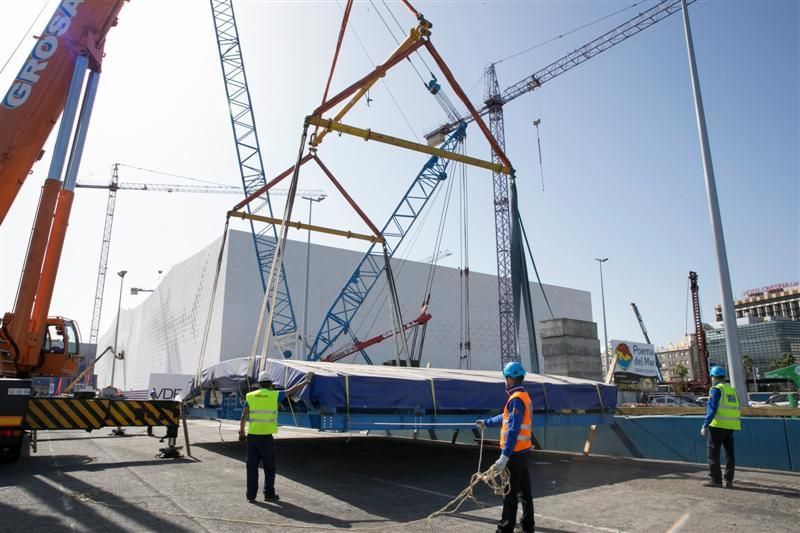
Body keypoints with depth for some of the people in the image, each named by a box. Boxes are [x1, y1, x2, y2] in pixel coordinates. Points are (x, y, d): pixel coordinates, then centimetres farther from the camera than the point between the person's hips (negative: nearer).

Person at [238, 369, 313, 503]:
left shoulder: (250, 396, 3)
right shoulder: (274, 395, -4)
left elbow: (243, 416, 5)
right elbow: (292, 390, 5)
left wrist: (241, 431, 17)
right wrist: (306, 381, 17)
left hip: (252, 436, 3)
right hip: (266, 437, -3)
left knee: (252, 466, 11)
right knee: (269, 468, 10)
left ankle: (251, 495, 16)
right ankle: (269, 494, 16)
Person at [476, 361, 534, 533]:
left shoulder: (516, 399, -19)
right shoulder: (524, 396, 12)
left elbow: (513, 430, -24)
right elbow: (506, 418, 24)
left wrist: (504, 456, -25)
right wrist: (487, 423, 34)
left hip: (514, 452, -9)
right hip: (523, 450, 9)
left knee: (509, 493, -1)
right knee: (524, 490, 16)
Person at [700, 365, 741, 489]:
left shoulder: (716, 389, -8)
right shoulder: (733, 390, 15)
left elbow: (712, 409, -16)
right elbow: (736, 409, 16)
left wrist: (705, 425, -16)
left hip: (718, 426, -7)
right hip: (731, 426, 7)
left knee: (713, 453, 0)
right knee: (729, 453, 12)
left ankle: (715, 479, 2)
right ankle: (729, 480, 15)